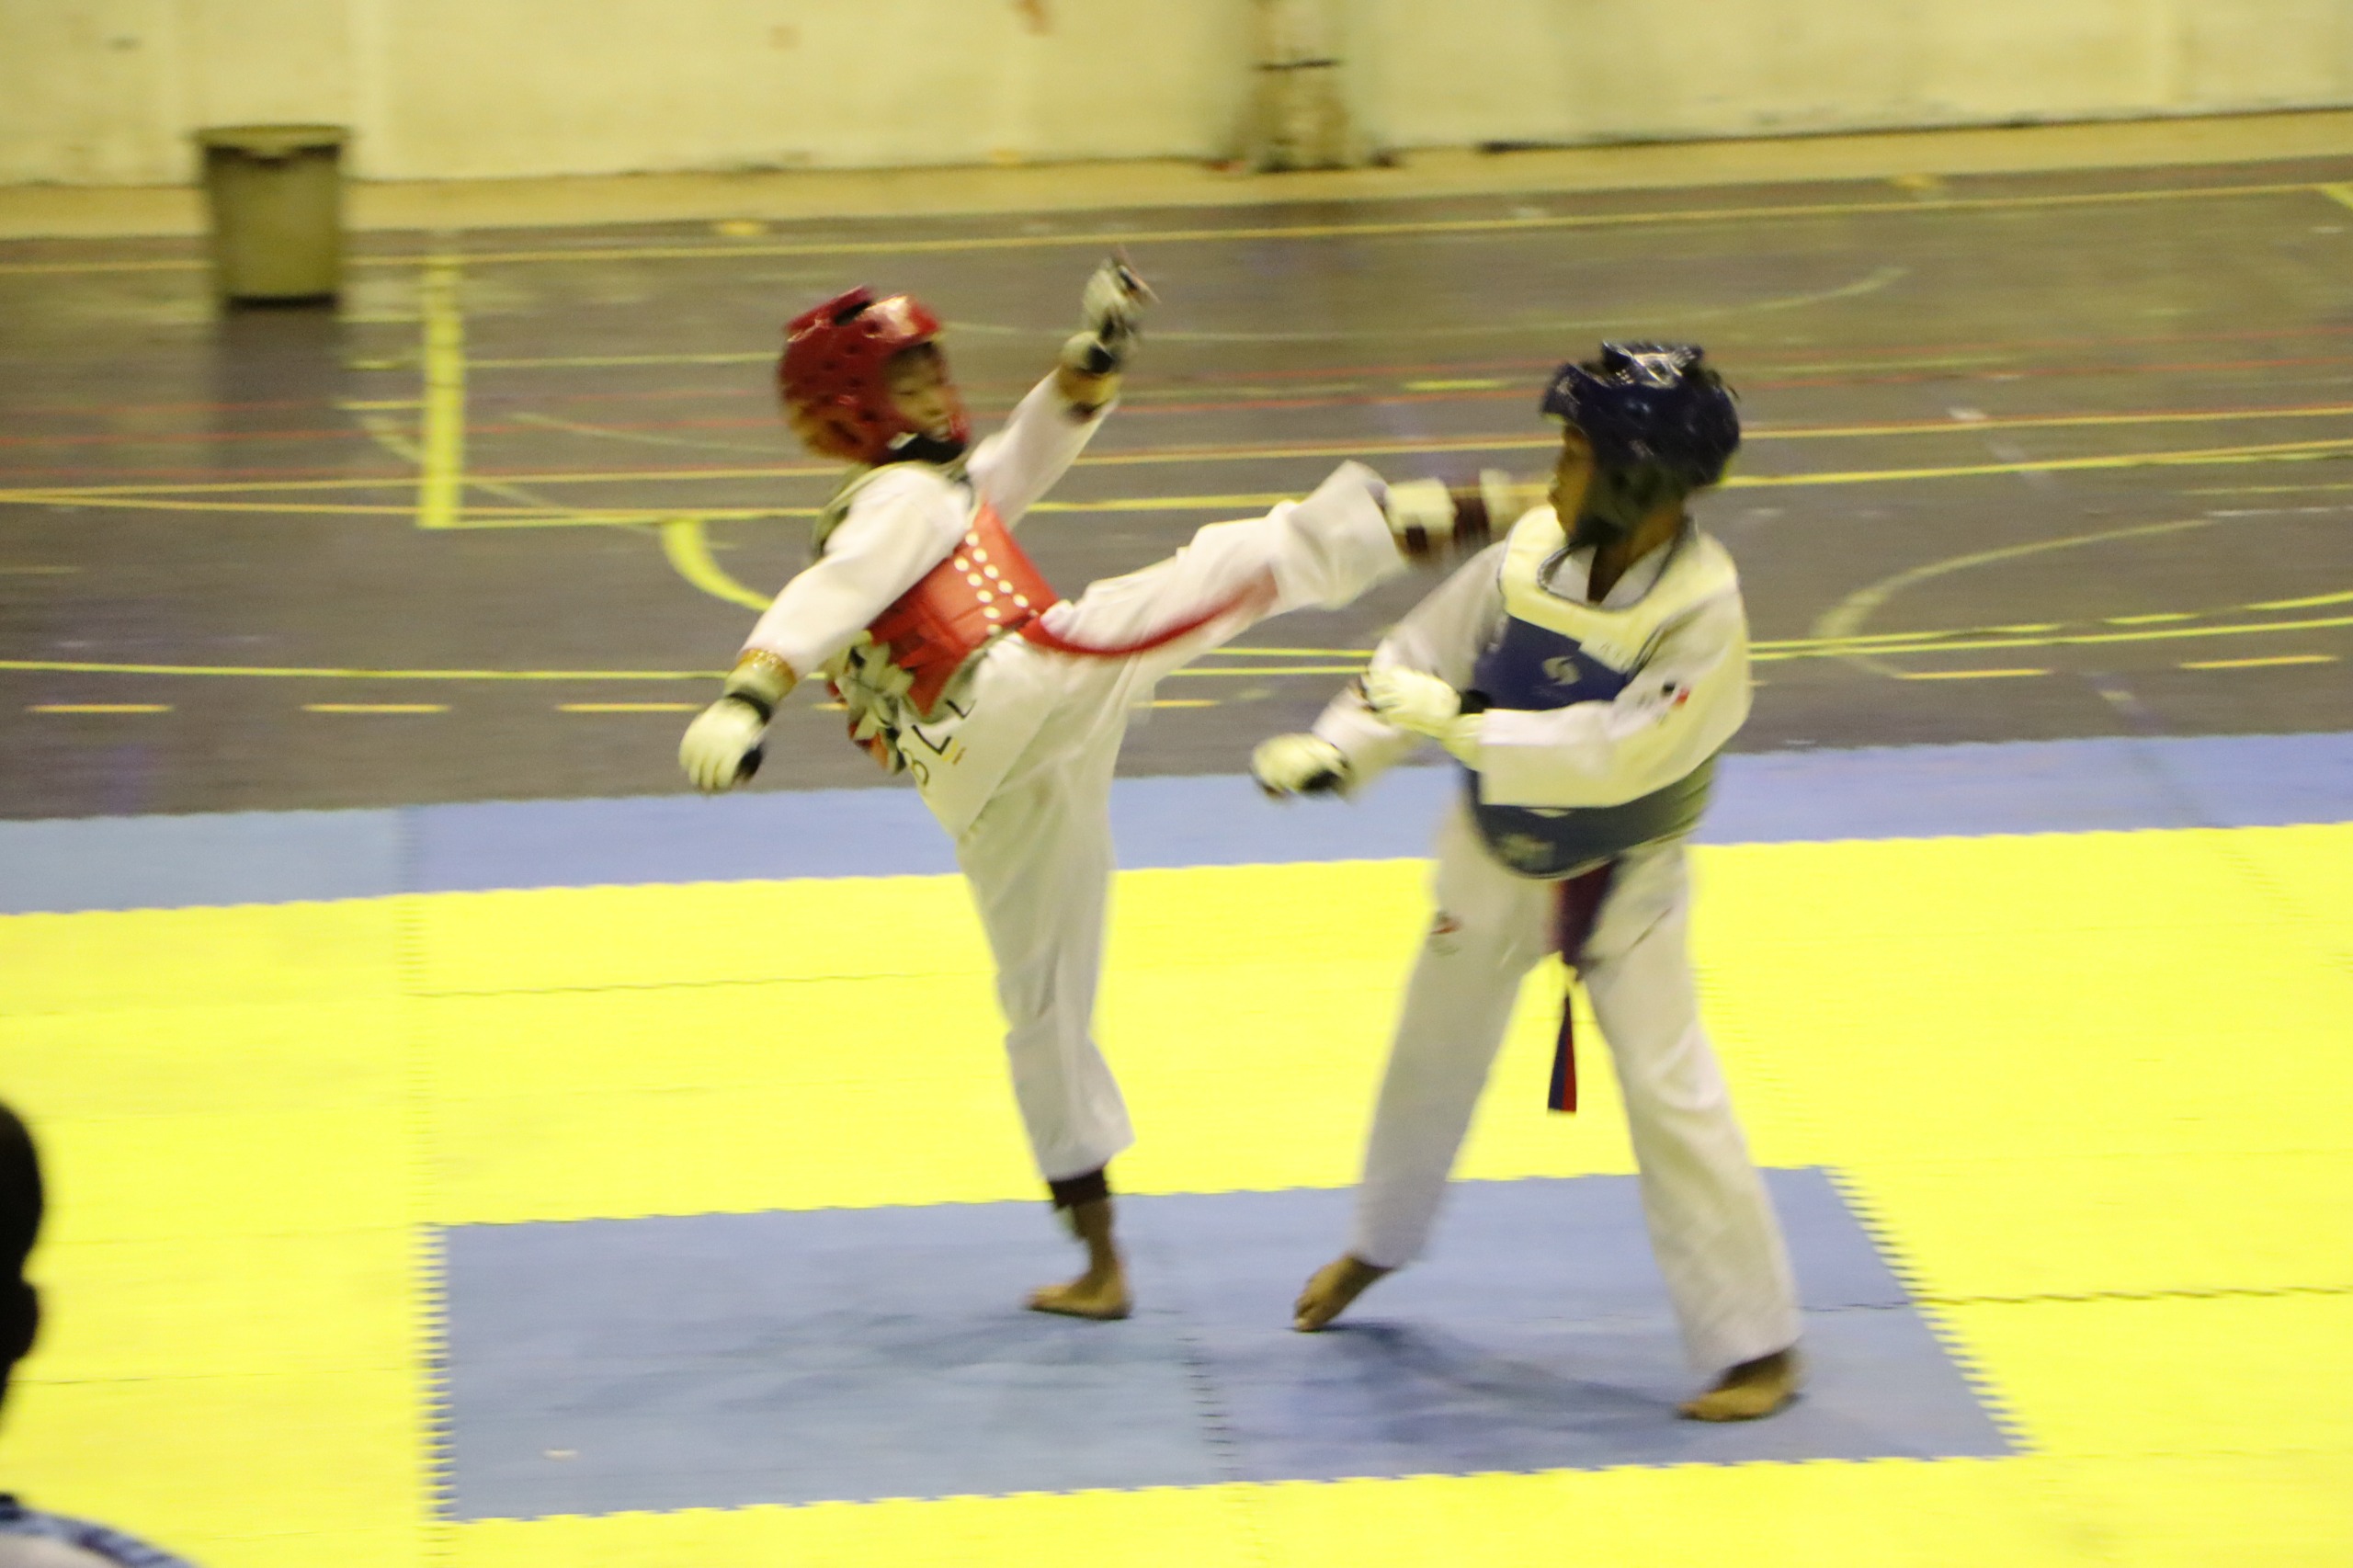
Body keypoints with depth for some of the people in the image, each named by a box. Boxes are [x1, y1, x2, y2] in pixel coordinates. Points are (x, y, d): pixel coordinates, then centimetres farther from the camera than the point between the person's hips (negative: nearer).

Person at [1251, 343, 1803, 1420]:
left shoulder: (1702, 613, -29)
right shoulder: (1532, 552, -17)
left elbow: (1615, 752, -36)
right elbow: (1426, 654, -5)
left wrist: (1459, 722, -35)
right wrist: (1336, 750, -17)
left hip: (1621, 884, -5)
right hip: (1499, 857, 5)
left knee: (1672, 1098, -11)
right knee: (1432, 1057, 23)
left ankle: (1757, 1345, 0)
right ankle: (1381, 1244, 50)